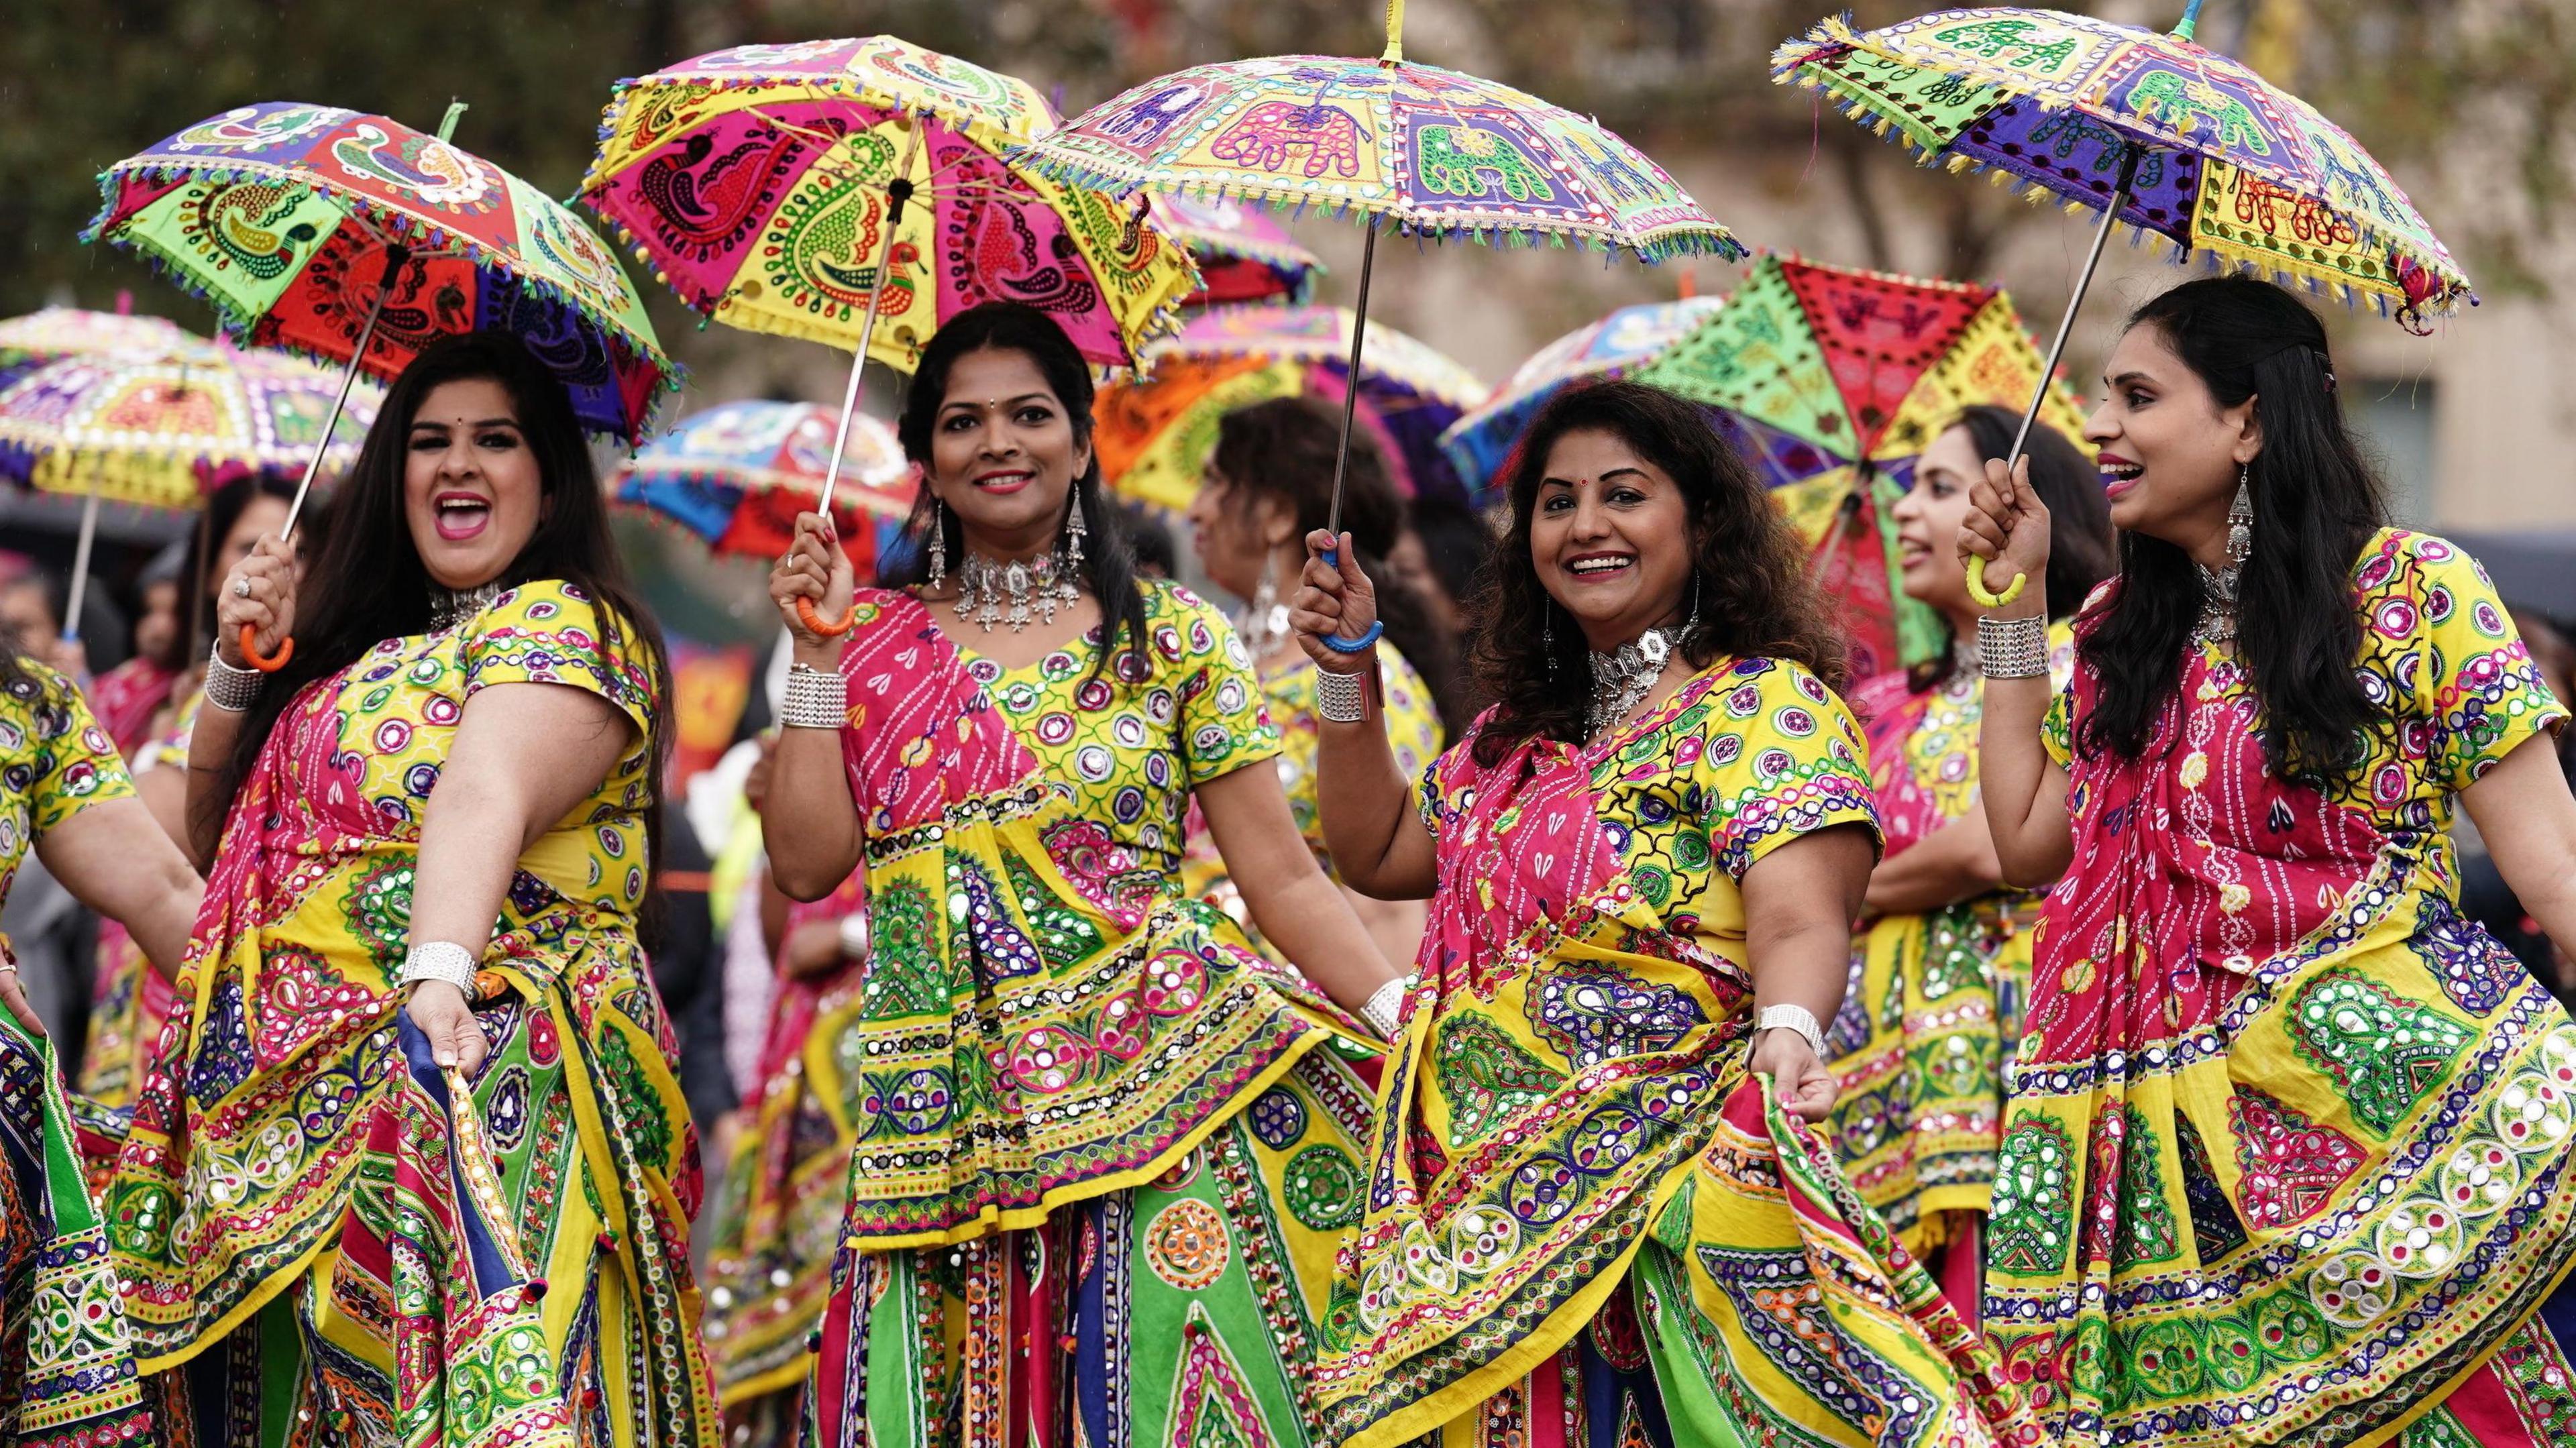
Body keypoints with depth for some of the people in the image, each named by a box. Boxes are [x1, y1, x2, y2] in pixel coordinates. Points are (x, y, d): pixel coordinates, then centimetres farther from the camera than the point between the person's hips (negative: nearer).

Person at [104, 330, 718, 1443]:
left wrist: (440, 974, -39)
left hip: (465, 1071, -8)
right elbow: (217, 835, 26)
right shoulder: (357, 642, 23)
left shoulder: (564, 627, -2)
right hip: (299, 1095, 8)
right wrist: (239, 667, 11)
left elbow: (485, 797, -23)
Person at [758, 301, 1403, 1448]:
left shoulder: (1169, 639, 6)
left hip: (1148, 1084, -2)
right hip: (943, 1124, 2)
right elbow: (807, 863, 2)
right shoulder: (881, 644, 12)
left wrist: (1410, 1026, -10)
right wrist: (817, 654, 0)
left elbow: (1283, 880, 2)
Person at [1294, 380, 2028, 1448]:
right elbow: (1379, 853, 28)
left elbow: (1800, 919, -20)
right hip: (1481, 1192, 7)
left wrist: (1786, 1032, -41)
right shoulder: (1526, 730, 18)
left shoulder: (1767, 706, -7)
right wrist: (1348, 671, 18)